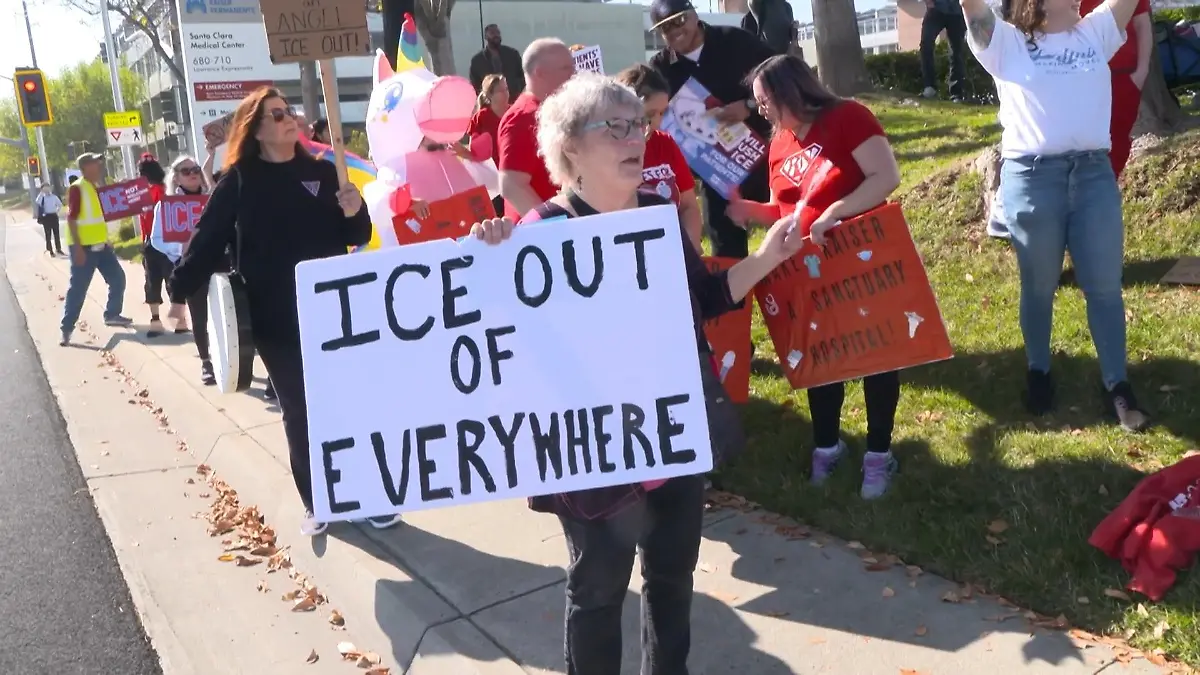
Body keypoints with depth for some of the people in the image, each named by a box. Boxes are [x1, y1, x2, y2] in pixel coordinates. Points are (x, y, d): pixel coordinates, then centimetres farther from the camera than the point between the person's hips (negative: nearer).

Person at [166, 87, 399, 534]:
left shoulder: (322, 171, 5)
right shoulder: (239, 182, -1)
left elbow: (355, 239, 9)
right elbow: (208, 239, -4)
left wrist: (355, 214, -11)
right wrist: (181, 290, -9)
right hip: (276, 320, -1)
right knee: (299, 413, 9)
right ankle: (315, 502, 23)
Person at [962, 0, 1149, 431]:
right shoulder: (1006, 43, 4)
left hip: (1095, 172, 3)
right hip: (1031, 176, -3)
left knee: (1105, 285, 6)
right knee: (1039, 287, 10)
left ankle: (1117, 384, 15)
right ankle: (1038, 373, 29)